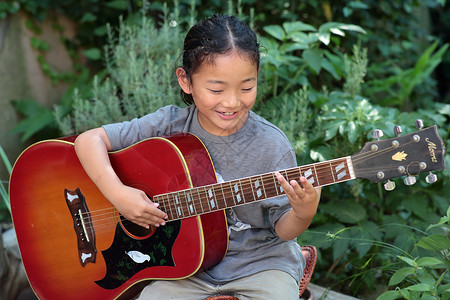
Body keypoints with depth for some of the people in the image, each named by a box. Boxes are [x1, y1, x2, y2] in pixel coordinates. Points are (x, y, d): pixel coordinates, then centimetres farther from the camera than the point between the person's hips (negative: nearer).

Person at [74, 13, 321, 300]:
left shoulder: (272, 146, -12)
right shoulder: (170, 125, -9)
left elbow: (283, 230, -7)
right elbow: (89, 140, -9)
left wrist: (303, 214, -29)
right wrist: (118, 194, -21)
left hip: (259, 262, -1)